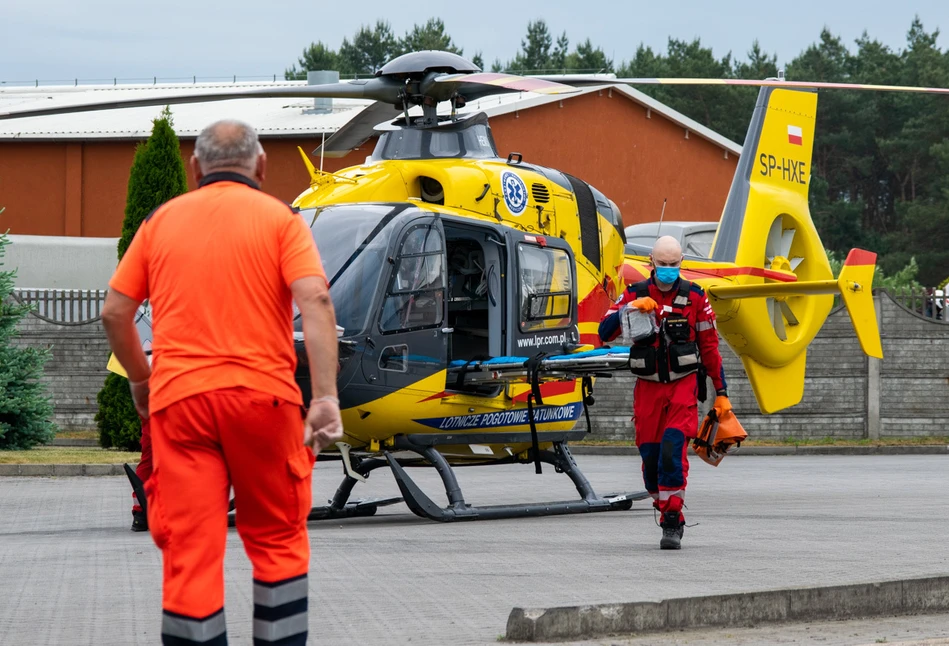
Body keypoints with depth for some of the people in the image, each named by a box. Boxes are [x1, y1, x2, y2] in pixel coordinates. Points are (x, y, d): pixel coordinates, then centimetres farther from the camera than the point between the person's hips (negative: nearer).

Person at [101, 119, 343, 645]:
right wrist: (325, 398, -15)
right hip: (262, 393, -1)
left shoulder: (161, 220, 12)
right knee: (277, 540, 14)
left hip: (178, 398, 1)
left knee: (190, 552, 0)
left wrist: (140, 379, 26)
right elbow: (315, 300, -10)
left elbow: (115, 312, 10)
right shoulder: (279, 219, 5)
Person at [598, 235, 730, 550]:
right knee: (650, 457, 2)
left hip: (683, 385, -2)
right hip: (647, 388, 2)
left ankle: (672, 523, -17)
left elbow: (710, 347, 6)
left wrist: (721, 392, 6)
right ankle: (669, 517, 21)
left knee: (672, 449, -20)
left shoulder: (695, 297, 2)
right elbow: (605, 332, -7)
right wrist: (630, 308, -24)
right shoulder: (634, 294, 3)